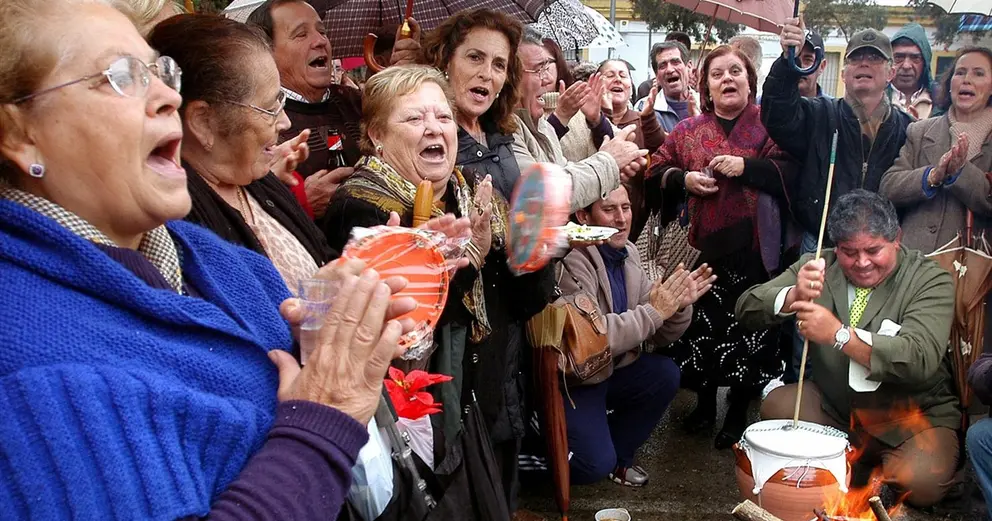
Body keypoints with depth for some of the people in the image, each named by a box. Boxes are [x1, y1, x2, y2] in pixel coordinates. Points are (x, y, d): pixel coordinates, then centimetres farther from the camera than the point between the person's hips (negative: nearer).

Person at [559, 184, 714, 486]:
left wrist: (679, 305, -14)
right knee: (596, 464, -20)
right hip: (568, 381, -8)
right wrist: (653, 312, -27)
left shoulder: (627, 253, 2)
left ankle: (618, 455, 9)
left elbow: (659, 336, 6)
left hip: (607, 370, 8)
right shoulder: (571, 261, -23)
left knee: (666, 374, -11)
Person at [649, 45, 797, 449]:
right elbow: (657, 167, 13)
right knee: (702, 325, 8)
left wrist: (745, 165, -19)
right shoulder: (688, 130, 12)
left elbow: (788, 171, -6)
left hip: (753, 248, -2)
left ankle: (739, 412, 21)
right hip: (704, 246, 2)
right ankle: (705, 403, 28)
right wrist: (684, 178, -6)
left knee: (747, 329, 4)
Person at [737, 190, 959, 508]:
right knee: (776, 405, -22)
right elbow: (747, 311, -11)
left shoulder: (930, 279, -12)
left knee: (920, 482, -27)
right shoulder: (818, 267, -3)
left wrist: (840, 334, -41)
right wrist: (793, 296, -33)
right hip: (832, 407, 3)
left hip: (914, 414, -3)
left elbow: (921, 358, -28)